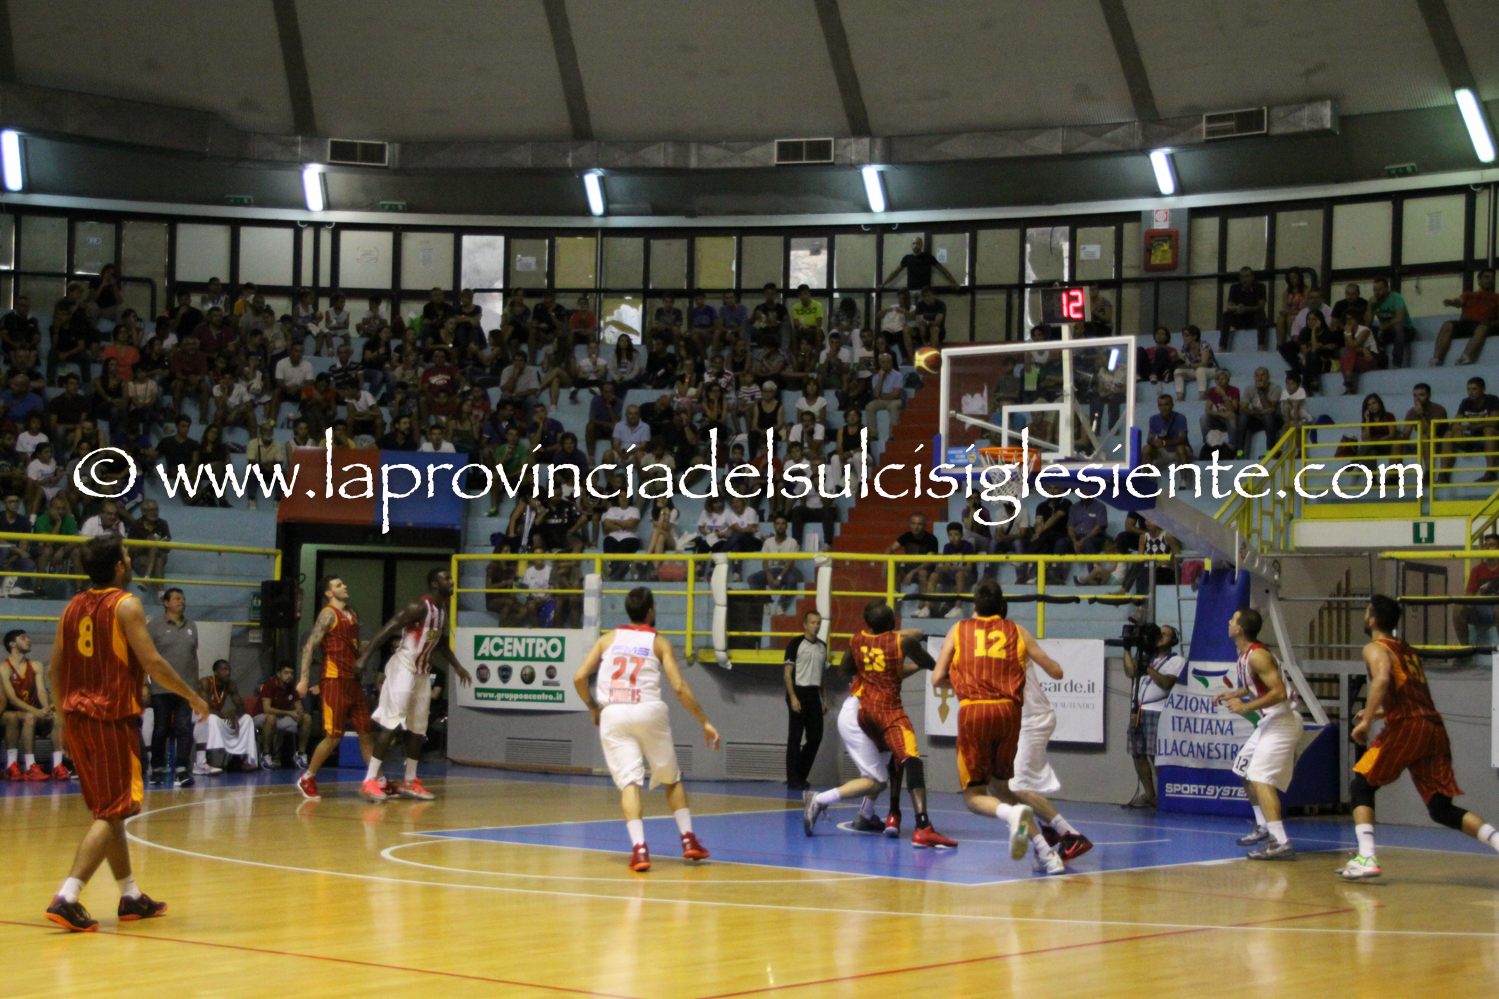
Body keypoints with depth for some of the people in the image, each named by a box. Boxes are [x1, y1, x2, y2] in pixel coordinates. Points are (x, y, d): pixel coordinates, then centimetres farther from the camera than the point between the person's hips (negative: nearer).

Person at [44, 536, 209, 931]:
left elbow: (54, 670, 13)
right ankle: (66, 898, -17)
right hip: (114, 718, -7)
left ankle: (131, 897, 25)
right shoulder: (125, 606, -10)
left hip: (77, 716, 8)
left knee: (109, 808, 17)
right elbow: (152, 664, -15)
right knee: (112, 812, -5)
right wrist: (192, 697, -3)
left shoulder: (73, 607, 10)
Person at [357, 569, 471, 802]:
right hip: (403, 668, -9)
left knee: (418, 728, 12)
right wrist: (364, 658, -30)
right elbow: (387, 630, -23)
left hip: (423, 672, 9)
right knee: (391, 724, -13)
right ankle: (369, 782, -15)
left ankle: (409, 782, 21)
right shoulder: (419, 606, -18)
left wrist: (457, 666, 27)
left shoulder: (443, 610, 10)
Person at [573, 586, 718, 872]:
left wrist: (592, 707, 21)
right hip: (649, 712, -1)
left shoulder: (608, 639, 14)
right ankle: (688, 840, 13)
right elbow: (679, 687, -1)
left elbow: (580, 678, 4)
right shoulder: (658, 642, 8)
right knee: (672, 778, 17)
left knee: (629, 782, -4)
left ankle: (639, 848, -21)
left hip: (613, 716, 1)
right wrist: (705, 723, 5)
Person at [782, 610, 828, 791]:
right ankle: (793, 779, 2)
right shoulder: (796, 644, -5)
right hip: (799, 692, -6)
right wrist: (793, 697, -16)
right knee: (795, 737, -2)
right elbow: (787, 673, -8)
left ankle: (801, 775, 16)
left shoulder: (822, 646, 13)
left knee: (816, 736, 4)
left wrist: (825, 700, 17)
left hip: (814, 694, 6)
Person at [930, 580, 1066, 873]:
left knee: (974, 795, 6)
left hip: (973, 712, -2)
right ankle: (1045, 853, 7)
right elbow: (1055, 672, 17)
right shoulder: (1017, 631, 16)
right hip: (1008, 711, 2)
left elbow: (937, 680, 10)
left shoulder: (959, 630, 15)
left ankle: (1013, 814, -27)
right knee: (1003, 787, 20)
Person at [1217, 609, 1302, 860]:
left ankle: (1281, 843, -28)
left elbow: (1279, 692, -28)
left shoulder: (1257, 656, -21)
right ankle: (1263, 827, 38)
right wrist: (1235, 694, 14)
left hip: (1282, 721, -11)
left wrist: (1246, 707, -28)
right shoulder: (1245, 653, 10)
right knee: (1245, 770, 24)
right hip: (1270, 721, 11)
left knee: (1261, 778, -19)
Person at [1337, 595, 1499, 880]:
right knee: (1441, 809, 8)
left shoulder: (1375, 649, 3)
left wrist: (1366, 720, -18)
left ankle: (1366, 860, -7)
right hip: (1435, 728, 7)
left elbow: (1382, 679, -19)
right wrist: (1381, 712, 40)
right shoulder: (1408, 651, 27)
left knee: (1360, 787, 7)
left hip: (1407, 728, -7)